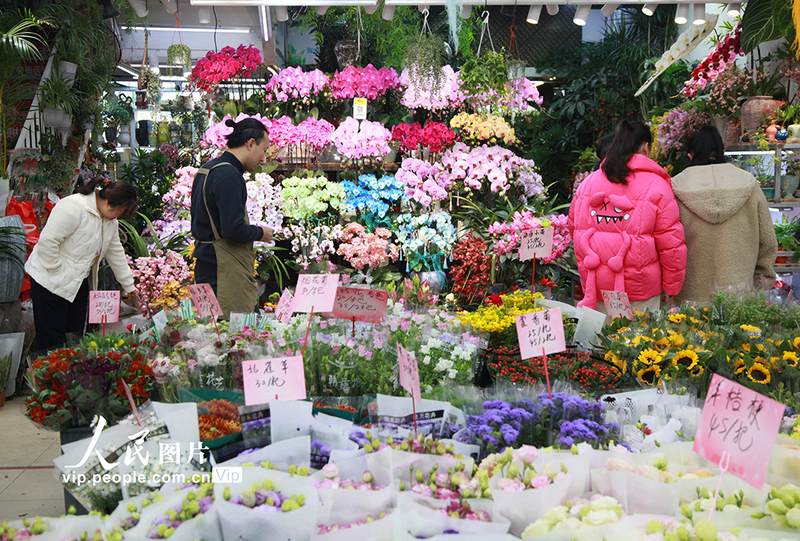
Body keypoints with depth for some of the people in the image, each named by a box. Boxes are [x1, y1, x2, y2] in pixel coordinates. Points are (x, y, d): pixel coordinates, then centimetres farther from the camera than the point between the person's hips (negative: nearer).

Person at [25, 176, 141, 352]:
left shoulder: (109, 219, 6)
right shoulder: (74, 208, -23)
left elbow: (115, 252, 15)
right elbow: (47, 241, -25)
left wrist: (128, 285, 18)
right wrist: (57, 273, -19)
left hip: (79, 282, 8)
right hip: (50, 282, -8)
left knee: (76, 335, 10)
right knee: (53, 342, -4)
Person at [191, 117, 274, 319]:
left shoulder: (207, 169, 15)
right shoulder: (228, 175, -17)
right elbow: (233, 230, -23)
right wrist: (260, 233, -4)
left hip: (206, 268, 11)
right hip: (227, 274, -10)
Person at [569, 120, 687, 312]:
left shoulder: (587, 183, 6)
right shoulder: (657, 186, -6)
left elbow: (574, 229, 15)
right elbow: (670, 243, -6)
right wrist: (671, 288, 4)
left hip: (596, 287, 4)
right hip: (639, 289, -4)